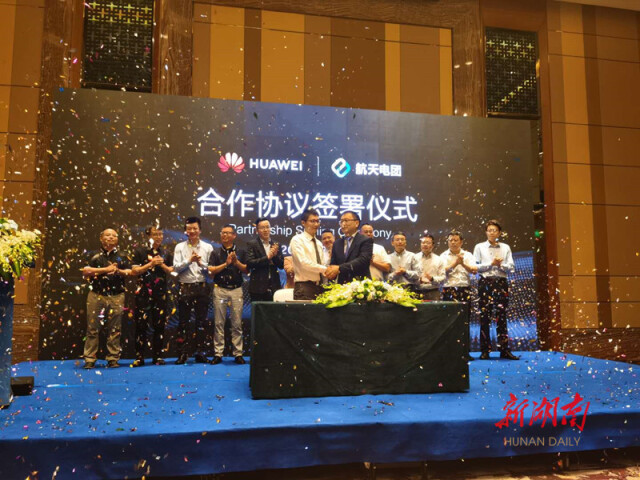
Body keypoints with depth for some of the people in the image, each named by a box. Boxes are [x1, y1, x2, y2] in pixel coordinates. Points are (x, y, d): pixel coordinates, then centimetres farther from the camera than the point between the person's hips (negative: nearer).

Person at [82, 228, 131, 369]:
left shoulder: (122, 257, 13)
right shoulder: (94, 255, 8)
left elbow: (129, 272, 6)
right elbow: (85, 271, -5)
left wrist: (119, 271, -13)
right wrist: (105, 269, -12)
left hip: (116, 296, 1)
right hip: (96, 295, -1)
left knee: (114, 329, 2)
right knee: (92, 328, -1)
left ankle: (113, 359, 8)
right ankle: (89, 360, 5)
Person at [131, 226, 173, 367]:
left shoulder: (165, 253, 11)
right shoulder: (140, 251, 1)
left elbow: (171, 271, 8)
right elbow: (134, 271, -6)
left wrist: (162, 264, -9)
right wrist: (150, 264, -15)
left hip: (160, 293, 3)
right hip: (144, 293, -3)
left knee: (159, 325, 4)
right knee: (141, 325, -3)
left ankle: (157, 356, 12)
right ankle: (139, 357, 3)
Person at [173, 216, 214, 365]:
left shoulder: (207, 247, 6)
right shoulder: (180, 247, 4)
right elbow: (176, 268, -4)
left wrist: (201, 263, -16)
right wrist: (189, 260, -16)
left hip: (202, 287, 1)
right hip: (185, 287, -1)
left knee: (201, 321, 7)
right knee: (182, 322, 2)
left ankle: (199, 352, 16)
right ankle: (182, 354, 10)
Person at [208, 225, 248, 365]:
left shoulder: (241, 252, 7)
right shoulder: (216, 252, 6)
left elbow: (247, 270, 2)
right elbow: (211, 270, -3)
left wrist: (237, 262, -13)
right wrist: (226, 263, -12)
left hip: (236, 290, 0)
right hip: (220, 289, 0)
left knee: (237, 323, 2)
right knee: (219, 323, 2)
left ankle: (238, 353, 8)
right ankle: (218, 353, 7)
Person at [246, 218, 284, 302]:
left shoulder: (276, 245, 11)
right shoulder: (252, 244, 1)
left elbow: (282, 265, 8)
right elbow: (249, 263, -11)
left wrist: (275, 255, -10)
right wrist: (267, 257, -16)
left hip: (274, 287, 3)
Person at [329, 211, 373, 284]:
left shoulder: (366, 241, -2)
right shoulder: (337, 243, 15)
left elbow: (363, 260, -16)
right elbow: (333, 264, 14)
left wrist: (339, 268, -25)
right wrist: (331, 272, -11)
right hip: (342, 285, 5)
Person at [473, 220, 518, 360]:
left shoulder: (505, 248, 13)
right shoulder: (479, 247, 7)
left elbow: (511, 267, 6)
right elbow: (476, 267, -1)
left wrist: (501, 264, -12)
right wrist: (491, 263, -9)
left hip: (501, 282, 2)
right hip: (485, 282, -1)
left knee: (502, 316, 0)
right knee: (484, 316, -3)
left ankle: (504, 350, 4)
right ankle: (485, 350, 1)